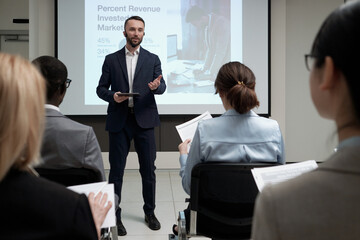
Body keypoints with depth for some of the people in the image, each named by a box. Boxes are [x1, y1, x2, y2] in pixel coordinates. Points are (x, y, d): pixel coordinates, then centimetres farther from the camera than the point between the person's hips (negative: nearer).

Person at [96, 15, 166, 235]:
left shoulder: (153, 59, 8)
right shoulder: (111, 59, 8)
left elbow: (162, 86, 0)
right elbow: (101, 88, 8)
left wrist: (156, 86, -24)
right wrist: (112, 96, -13)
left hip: (144, 120, 1)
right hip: (119, 120, 0)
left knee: (149, 168, 6)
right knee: (116, 170, 3)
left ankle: (150, 213, 21)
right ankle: (114, 215, 14)